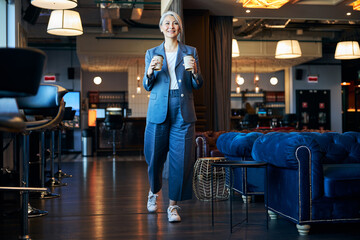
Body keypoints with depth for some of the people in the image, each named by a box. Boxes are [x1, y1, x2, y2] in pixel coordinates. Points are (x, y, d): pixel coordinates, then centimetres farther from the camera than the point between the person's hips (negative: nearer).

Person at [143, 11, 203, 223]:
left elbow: (198, 85, 8)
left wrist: (195, 72, -13)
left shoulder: (190, 52, 10)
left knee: (181, 159, -4)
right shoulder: (152, 54, 11)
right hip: (158, 111, 1)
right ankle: (154, 191, 36)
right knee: (154, 156, 6)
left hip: (183, 112, 0)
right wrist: (150, 72, -11)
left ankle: (173, 205, 8)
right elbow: (147, 86, 9)